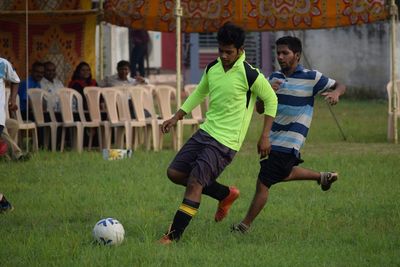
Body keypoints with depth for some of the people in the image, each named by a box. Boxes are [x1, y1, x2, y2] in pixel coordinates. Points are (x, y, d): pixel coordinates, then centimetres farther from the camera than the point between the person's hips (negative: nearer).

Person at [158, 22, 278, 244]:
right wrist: (176, 117, 15)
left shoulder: (249, 75, -16)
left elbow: (271, 100, -4)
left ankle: (173, 236, -11)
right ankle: (226, 195, 21)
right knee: (175, 173, 6)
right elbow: (199, 93, 22)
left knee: (194, 182, -16)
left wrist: (265, 136, -6)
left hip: (226, 141, -8)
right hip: (206, 131, 8)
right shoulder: (212, 68, 4)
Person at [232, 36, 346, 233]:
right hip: (273, 138, 8)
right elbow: (260, 109, 6)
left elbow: (340, 86, 1)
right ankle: (323, 177, 45)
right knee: (283, 174, 27)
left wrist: (335, 93, -23)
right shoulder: (275, 78, 7)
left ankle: (245, 225, 2)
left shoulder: (311, 77, -9)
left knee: (263, 183, -8)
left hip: (289, 142, -8)